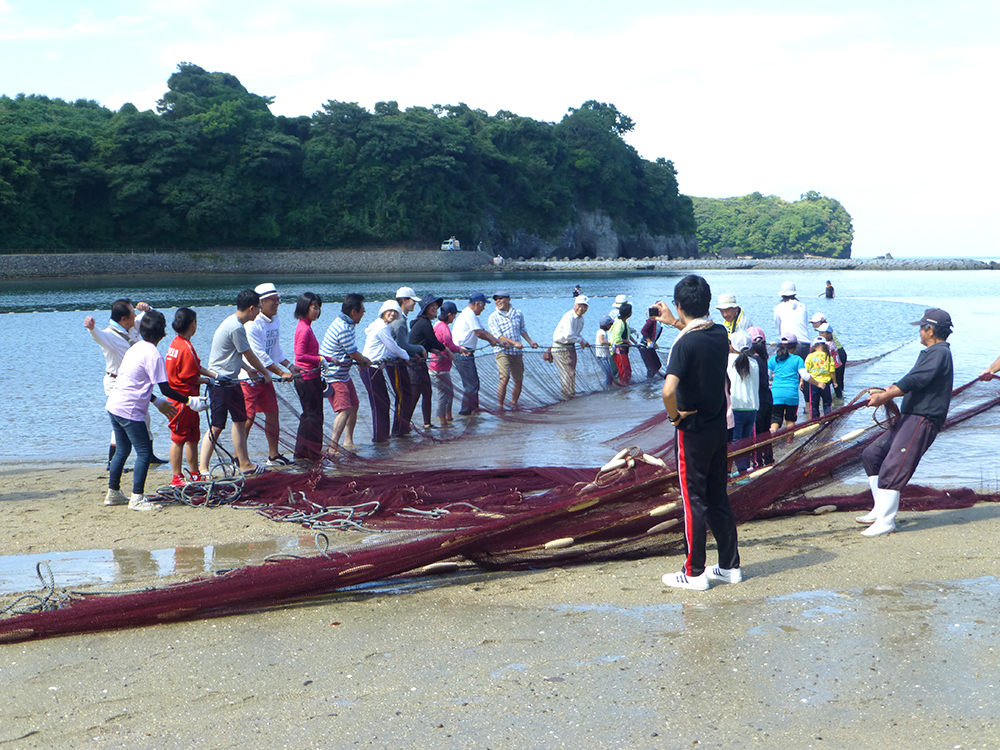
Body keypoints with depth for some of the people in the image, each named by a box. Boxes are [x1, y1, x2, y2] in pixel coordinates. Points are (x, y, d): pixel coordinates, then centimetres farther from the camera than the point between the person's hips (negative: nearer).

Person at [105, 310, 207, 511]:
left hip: (114, 405, 9)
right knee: (144, 452, -3)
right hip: (130, 411, -9)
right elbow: (165, 389, -17)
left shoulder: (135, 348, 13)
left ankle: (113, 493, 26)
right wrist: (190, 401, -10)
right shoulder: (153, 354, -15)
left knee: (122, 450, 19)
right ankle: (137, 498, -2)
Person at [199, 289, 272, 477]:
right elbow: (250, 356, -11)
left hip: (231, 381, 11)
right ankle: (203, 469, -5)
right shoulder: (236, 328, -21)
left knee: (240, 420, 16)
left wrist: (248, 370, 23)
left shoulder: (234, 323, 11)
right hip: (220, 384, -11)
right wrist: (265, 372, 4)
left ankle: (244, 464, 24)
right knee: (216, 427, -9)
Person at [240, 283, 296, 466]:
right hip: (248, 377, -8)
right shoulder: (252, 324, -20)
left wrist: (290, 366, 5)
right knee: (248, 418, -8)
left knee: (272, 413, 10)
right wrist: (281, 373, -20)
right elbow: (260, 355, -22)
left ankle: (274, 456, 19)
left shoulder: (275, 321, 8)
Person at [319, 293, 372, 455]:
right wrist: (366, 361, 2)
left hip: (343, 374, 11)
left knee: (354, 405, 17)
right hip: (334, 376, -11)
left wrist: (360, 361, 8)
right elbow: (354, 354, -16)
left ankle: (348, 442, 26)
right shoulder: (344, 329, -24)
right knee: (345, 409, -19)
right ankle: (333, 446, -21)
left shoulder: (344, 323, 9)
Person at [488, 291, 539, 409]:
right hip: (502, 351, -4)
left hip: (517, 352, 4)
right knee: (504, 378, -19)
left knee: (519, 380, 8)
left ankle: (514, 404, 27)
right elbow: (498, 336, -13)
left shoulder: (518, 313, 8)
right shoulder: (493, 317, -4)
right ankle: (500, 406, -11)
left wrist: (530, 341, 15)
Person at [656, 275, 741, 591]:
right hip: (718, 427, 7)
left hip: (692, 430, -7)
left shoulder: (684, 344, -21)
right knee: (719, 497, 15)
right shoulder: (720, 334, 1)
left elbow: (669, 390, -33)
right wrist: (674, 323, 35)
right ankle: (729, 566, 22)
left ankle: (694, 573, 9)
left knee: (694, 501, 2)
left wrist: (674, 415, -15)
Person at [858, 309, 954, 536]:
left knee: (893, 466, -17)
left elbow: (915, 381, -24)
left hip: (923, 420, -11)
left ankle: (886, 520, -14)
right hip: (909, 418, 11)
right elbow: (911, 380, 27)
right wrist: (885, 392, 18)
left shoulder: (939, 353, -12)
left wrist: (884, 397, -27)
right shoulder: (931, 353, 21)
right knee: (871, 455, 11)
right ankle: (881, 509, 14)